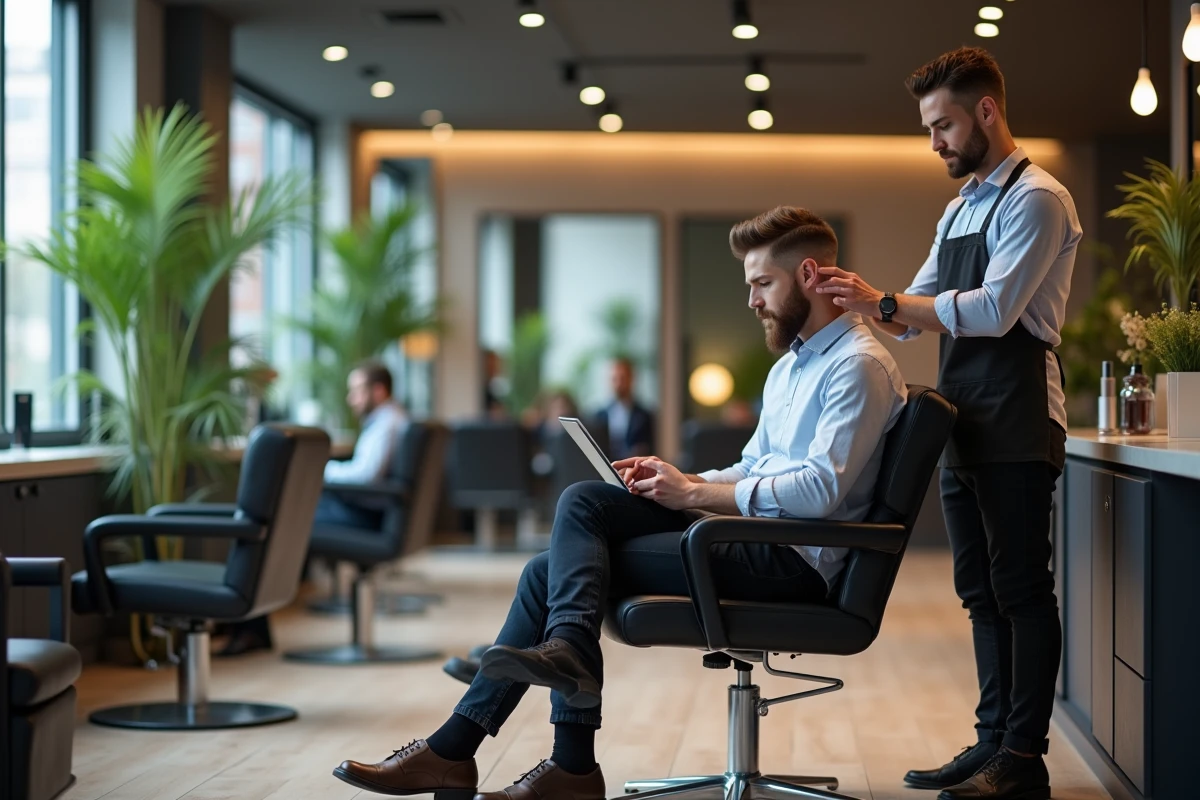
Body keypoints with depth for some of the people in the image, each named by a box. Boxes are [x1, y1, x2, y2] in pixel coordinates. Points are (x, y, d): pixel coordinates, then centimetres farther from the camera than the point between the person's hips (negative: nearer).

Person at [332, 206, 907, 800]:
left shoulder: (859, 366, -10)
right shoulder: (790, 366, 24)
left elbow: (819, 490, -21)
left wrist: (694, 492, -15)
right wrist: (676, 478, 4)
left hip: (795, 562, -9)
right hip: (758, 540, 9)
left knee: (572, 566, -13)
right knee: (583, 501, -9)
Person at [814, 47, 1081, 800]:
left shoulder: (1035, 198, -9)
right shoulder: (961, 208, 19)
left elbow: (994, 310, -20)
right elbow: (919, 311, 18)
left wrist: (882, 302, -20)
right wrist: (862, 305, 0)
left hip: (1016, 422, -9)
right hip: (966, 423, 9)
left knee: (1021, 587, -5)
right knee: (982, 590, 11)